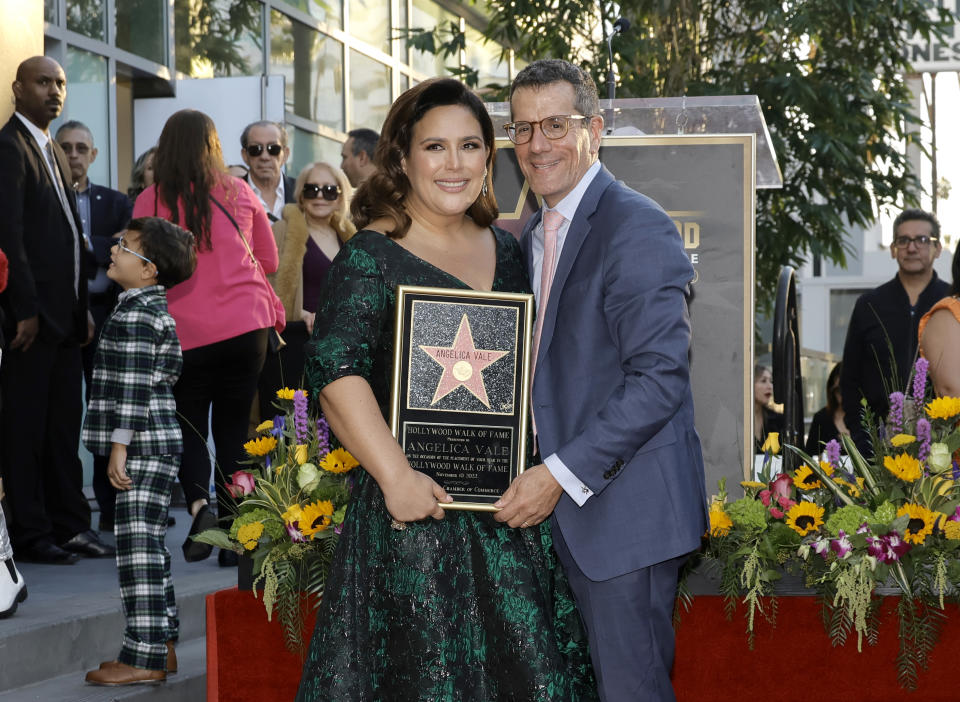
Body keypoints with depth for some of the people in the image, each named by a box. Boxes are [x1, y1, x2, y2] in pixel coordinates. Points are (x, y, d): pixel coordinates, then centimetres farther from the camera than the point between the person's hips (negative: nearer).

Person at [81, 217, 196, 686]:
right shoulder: (153, 308, 17)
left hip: (143, 446, -11)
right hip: (156, 445, 11)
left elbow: (133, 386, -18)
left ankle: (143, 657, -8)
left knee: (138, 545, -9)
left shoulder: (136, 314, -14)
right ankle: (161, 645, 19)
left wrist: (119, 445, -18)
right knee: (148, 546, 14)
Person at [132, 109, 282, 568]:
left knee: (189, 427, 12)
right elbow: (269, 260, 13)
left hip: (185, 333, -1)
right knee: (234, 429, 10)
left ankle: (198, 503, -13)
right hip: (247, 326, 1)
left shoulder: (149, 202, -3)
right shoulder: (239, 193, 3)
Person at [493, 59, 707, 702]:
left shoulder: (637, 227, -13)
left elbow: (660, 377, -20)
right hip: (564, 506, 9)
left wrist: (562, 475, -21)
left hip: (624, 507, -9)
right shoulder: (536, 236, 16)